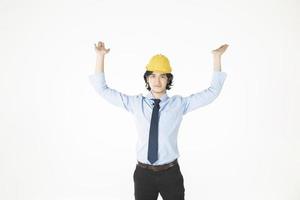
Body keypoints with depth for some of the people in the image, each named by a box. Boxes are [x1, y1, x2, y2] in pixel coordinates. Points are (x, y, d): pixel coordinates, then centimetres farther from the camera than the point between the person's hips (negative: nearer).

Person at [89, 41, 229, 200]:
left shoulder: (179, 103, -3)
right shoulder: (135, 103, -2)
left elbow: (212, 91, -3)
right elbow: (103, 89, 1)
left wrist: (217, 57, -10)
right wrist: (100, 56, -7)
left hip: (170, 173, 0)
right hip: (143, 173, 1)